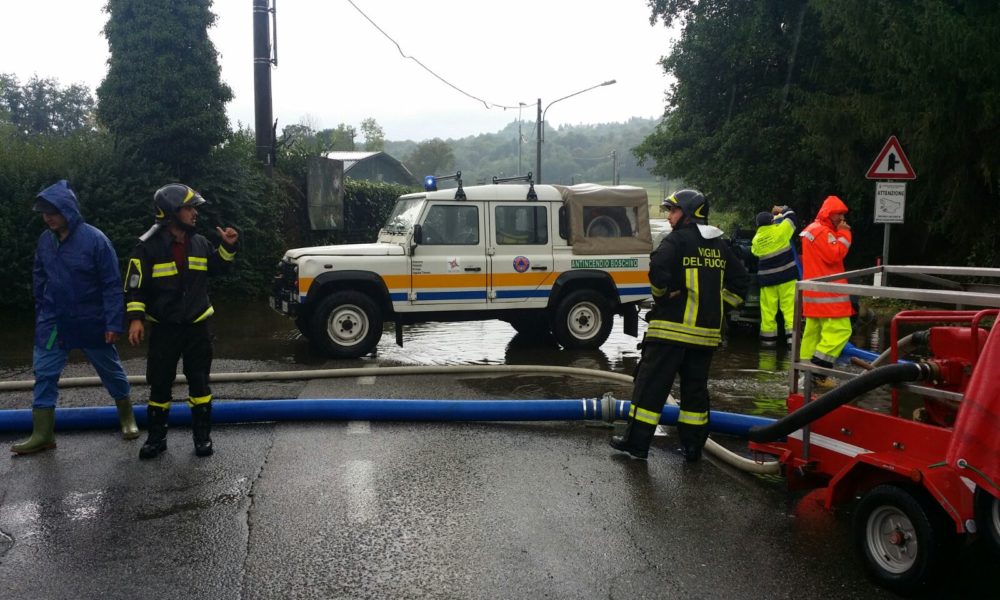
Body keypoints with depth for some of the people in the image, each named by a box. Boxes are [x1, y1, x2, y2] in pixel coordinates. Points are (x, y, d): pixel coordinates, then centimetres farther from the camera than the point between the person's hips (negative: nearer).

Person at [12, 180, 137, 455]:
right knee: (44, 374, 3)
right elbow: (39, 278, 13)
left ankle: (127, 416, 31)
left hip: (91, 323, -4)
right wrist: (41, 312, 15)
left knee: (110, 370, 11)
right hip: (52, 322, 4)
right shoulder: (45, 240, -1)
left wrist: (113, 323, -16)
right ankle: (42, 435, 12)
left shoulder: (95, 239, -17)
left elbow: (112, 285, -15)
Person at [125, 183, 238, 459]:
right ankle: (156, 437, 20)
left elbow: (218, 267, 16)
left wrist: (228, 247, -1)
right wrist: (136, 319, -17)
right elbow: (135, 287, -9)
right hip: (163, 328, -3)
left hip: (196, 326, 3)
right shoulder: (148, 247, -11)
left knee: (199, 382, 7)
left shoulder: (200, 243, 1)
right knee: (160, 384, 7)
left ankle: (202, 436, 18)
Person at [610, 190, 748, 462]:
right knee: (695, 387, 13)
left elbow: (658, 272, -23)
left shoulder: (677, 240, -8)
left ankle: (636, 441, 4)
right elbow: (740, 279, 17)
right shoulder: (719, 245, 12)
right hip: (706, 330, 6)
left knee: (651, 384, 0)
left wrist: (664, 295, -4)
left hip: (672, 327, -6)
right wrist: (716, 305, 18)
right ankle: (693, 445, 17)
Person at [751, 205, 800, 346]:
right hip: (786, 275, -3)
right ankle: (792, 334, -8)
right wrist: (782, 210, 24)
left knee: (768, 309, 7)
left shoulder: (756, 240, 1)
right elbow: (791, 216, 4)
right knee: (789, 306, -2)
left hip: (767, 278, 3)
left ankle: (768, 337, 12)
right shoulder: (780, 230, -9)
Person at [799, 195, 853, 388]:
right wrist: (844, 234, -12)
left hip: (816, 291, 11)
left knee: (814, 332, 10)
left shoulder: (815, 229, 20)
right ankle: (817, 372, -15)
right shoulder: (822, 231, -14)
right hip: (826, 292, -11)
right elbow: (834, 256, -20)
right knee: (840, 330, -12)